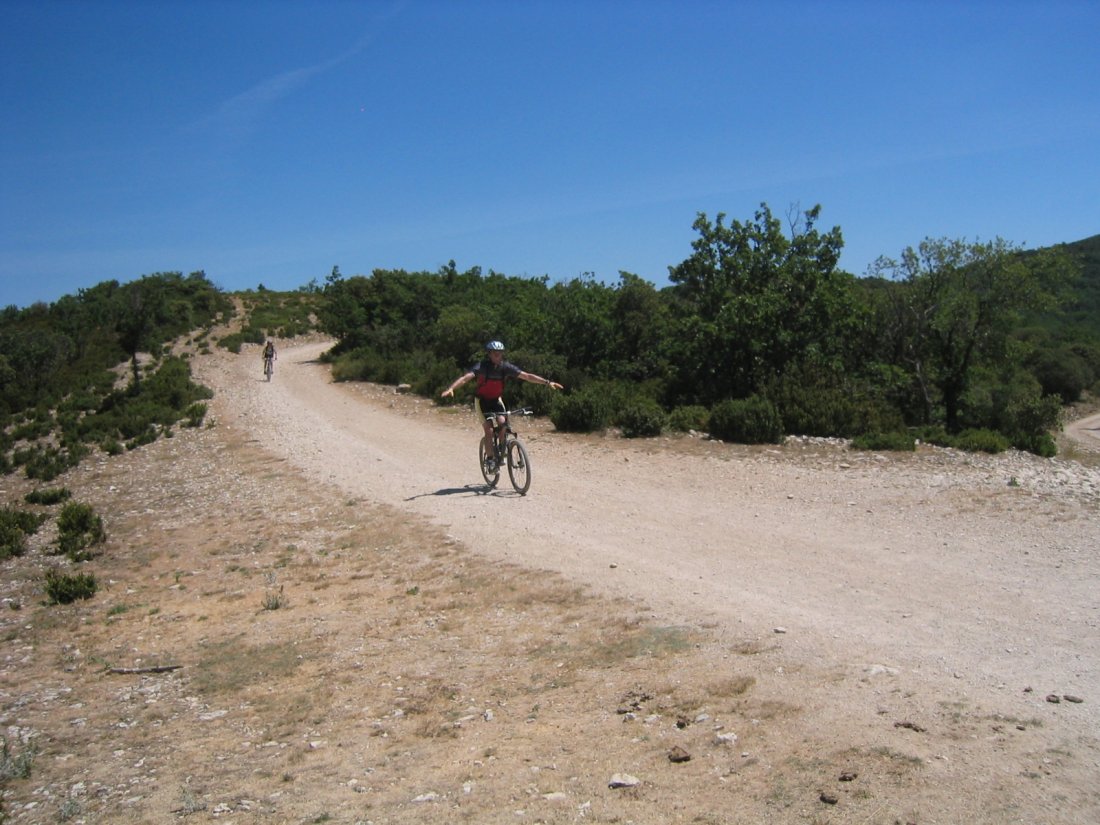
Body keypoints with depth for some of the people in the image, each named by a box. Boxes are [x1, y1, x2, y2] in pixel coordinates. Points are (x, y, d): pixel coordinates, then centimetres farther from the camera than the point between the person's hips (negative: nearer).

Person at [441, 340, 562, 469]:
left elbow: (527, 376, -16)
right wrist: (451, 388, -54)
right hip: (482, 400, -3)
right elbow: (465, 377, -37)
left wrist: (547, 382, -24)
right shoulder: (482, 366, -24)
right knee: (489, 430, -14)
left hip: (496, 400, 3)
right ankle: (490, 459, 0)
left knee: (503, 424, -19)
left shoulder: (506, 367, -15)